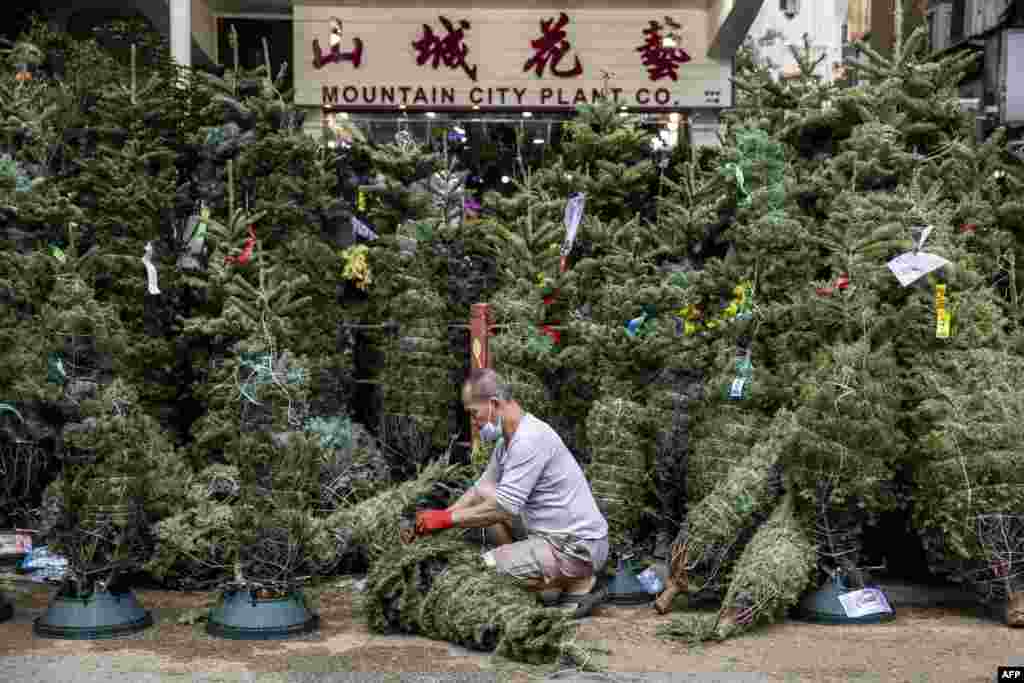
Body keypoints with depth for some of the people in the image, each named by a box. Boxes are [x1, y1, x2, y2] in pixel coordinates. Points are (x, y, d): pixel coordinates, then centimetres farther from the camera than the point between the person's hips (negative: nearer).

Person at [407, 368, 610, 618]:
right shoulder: (507, 440, 9)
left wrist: (447, 519, -15)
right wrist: (437, 518, 5)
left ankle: (581, 584, -2)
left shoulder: (530, 439, -22)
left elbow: (504, 508, -24)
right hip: (553, 534, 10)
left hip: (576, 547, -10)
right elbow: (481, 488, 16)